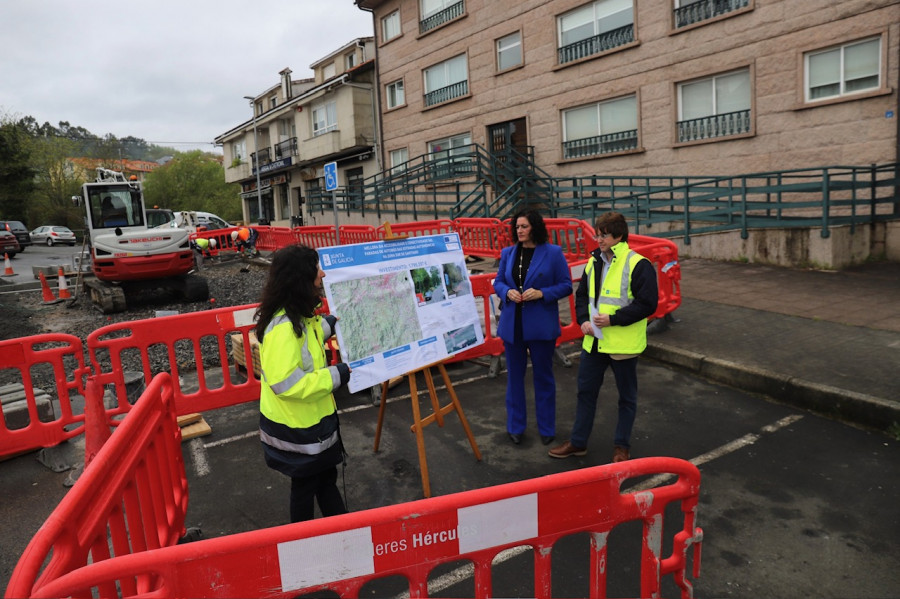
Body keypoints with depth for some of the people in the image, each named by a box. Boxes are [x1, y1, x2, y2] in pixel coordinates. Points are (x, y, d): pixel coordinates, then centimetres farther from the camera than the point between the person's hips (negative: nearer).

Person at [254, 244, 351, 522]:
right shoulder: (283, 327, -31)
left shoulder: (297, 316, -1)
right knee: (305, 484, 13)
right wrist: (334, 375, -27)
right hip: (296, 427, -9)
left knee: (326, 476, 24)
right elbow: (285, 383, -33)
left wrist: (326, 326, 9)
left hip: (312, 418, 9)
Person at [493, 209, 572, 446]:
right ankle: (515, 426, 28)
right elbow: (498, 282, 10)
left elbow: (566, 286, -5)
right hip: (512, 323, 3)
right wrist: (507, 292, -12)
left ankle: (546, 428, 26)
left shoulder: (553, 252, -6)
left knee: (543, 376, 10)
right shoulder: (508, 253, 5)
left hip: (541, 325, -3)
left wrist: (541, 293, -20)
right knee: (514, 375, 12)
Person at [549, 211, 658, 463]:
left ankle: (622, 446, 28)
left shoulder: (638, 265, -13)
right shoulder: (593, 262, 7)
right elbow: (582, 295, 16)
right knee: (585, 390, 14)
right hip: (593, 341, 6)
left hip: (623, 344, -6)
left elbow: (647, 304, -17)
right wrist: (584, 320, -2)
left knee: (627, 396, 11)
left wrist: (612, 319, -21)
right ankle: (578, 442, 28)